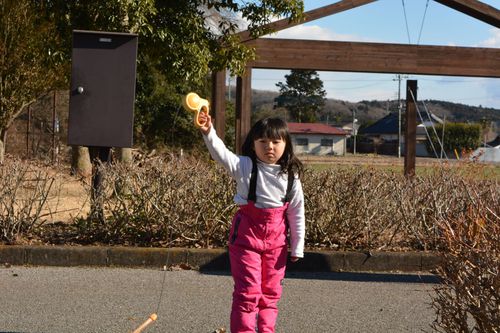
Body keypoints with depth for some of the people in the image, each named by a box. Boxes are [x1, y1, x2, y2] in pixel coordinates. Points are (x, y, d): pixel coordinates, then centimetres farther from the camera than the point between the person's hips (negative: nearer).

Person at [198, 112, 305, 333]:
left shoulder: (291, 176, -2)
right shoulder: (245, 167, -10)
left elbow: (297, 213, 3)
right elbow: (221, 153, -27)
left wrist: (297, 248, 4)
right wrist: (208, 132, -47)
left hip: (276, 240, 3)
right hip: (246, 235, -3)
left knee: (271, 292, 13)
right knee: (248, 292, -4)